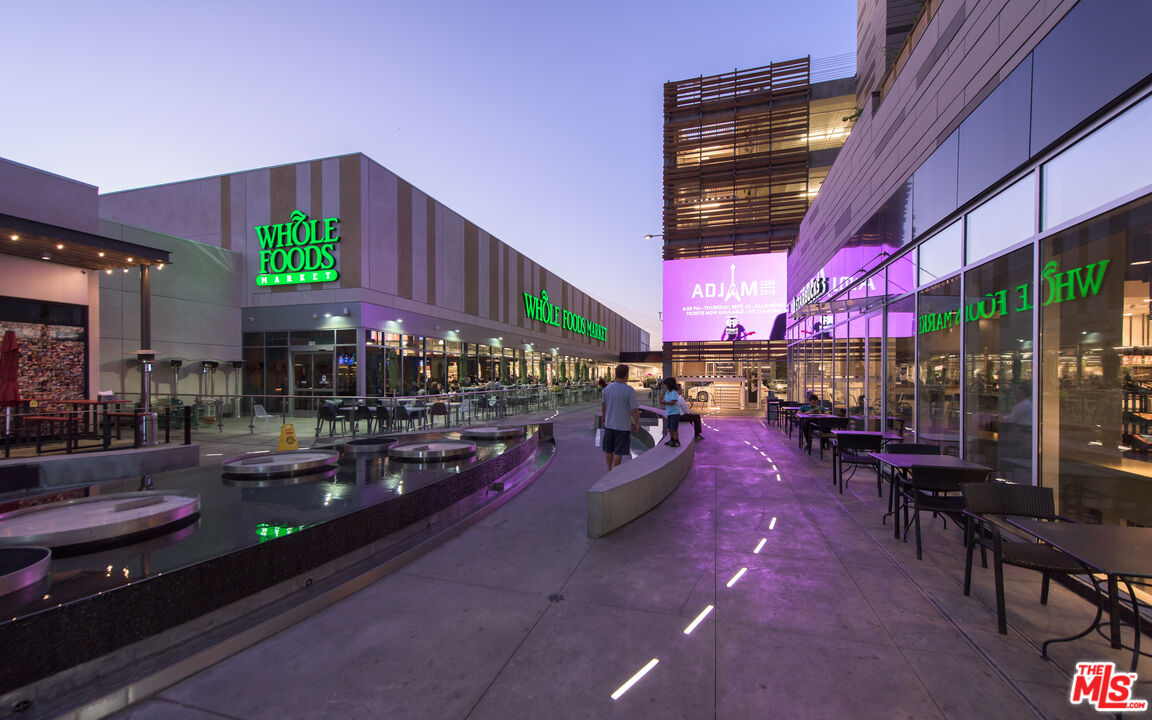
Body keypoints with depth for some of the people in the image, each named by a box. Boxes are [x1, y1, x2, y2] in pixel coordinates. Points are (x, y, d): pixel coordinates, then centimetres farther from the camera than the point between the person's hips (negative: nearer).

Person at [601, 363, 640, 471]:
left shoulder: (607, 388, -4)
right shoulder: (629, 390, -19)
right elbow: (635, 410, -17)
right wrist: (637, 423, -1)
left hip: (609, 424, 5)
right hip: (623, 426, -5)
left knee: (608, 450, 17)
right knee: (618, 452, 5)